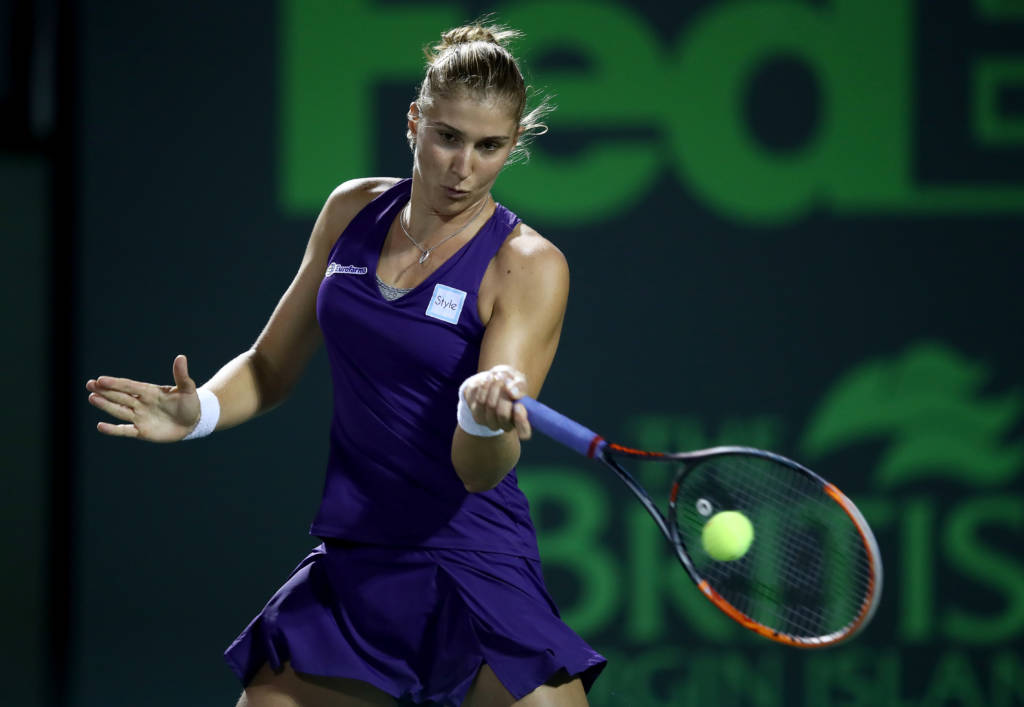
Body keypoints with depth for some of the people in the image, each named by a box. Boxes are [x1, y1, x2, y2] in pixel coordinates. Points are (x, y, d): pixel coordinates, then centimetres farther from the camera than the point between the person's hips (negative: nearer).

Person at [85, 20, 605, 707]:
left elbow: (480, 470, -17)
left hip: (476, 574, -4)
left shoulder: (529, 266, -9)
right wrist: (200, 410, -5)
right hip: (350, 567, 5)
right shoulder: (354, 210, 6)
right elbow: (271, 368, 16)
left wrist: (486, 415, -39)